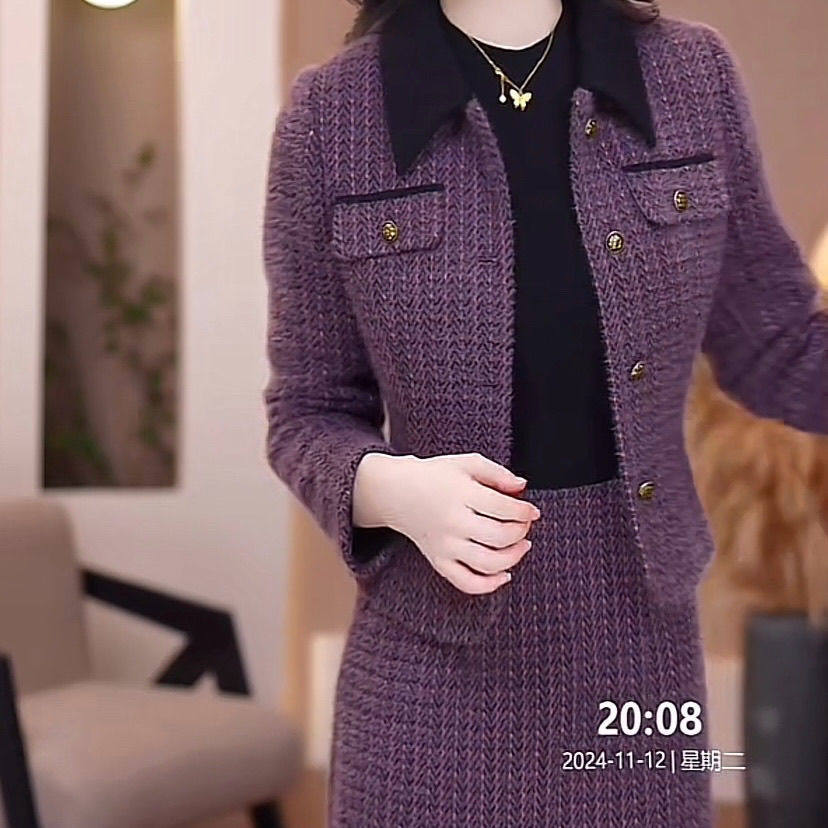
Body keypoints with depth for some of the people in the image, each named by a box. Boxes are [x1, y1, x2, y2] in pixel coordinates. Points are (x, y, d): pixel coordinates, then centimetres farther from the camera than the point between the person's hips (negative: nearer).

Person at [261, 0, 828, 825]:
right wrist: (391, 488, -20)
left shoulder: (694, 75, -1)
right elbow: (306, 413, -1)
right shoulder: (331, 112, -7)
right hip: (433, 663, -2)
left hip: (642, 647, 2)